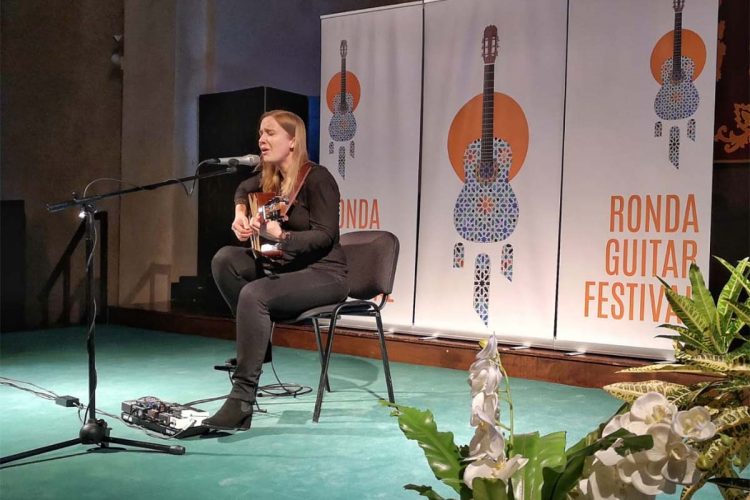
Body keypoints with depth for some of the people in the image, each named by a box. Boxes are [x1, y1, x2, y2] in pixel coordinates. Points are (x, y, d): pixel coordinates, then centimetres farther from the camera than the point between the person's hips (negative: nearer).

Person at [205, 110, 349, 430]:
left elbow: (325, 236, -20)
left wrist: (279, 235, -34)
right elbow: (244, 190, 32)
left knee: (254, 294, -31)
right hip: (281, 266, 8)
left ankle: (242, 400, -28)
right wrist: (240, 214, 11)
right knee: (224, 258, -11)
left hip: (323, 273, -7)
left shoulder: (317, 178, -14)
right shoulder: (269, 180, 8)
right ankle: (253, 342, 0)